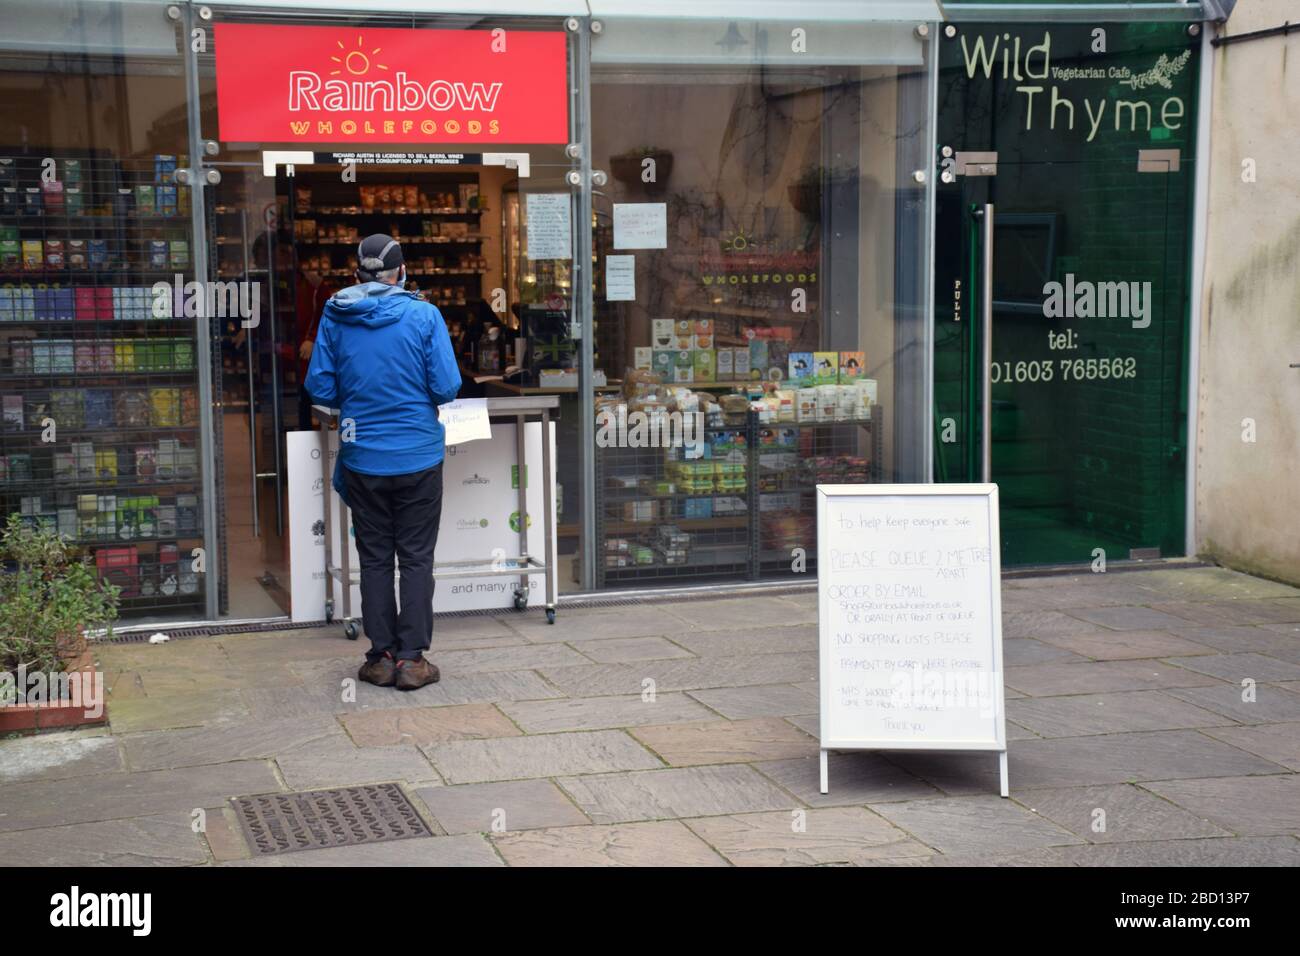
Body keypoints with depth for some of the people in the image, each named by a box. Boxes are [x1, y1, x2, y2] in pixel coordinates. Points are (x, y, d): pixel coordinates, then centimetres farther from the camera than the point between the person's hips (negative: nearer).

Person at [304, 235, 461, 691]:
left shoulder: (334, 318, -2)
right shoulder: (424, 316, -8)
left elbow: (320, 389, 0)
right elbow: (447, 387, -10)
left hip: (363, 459, 2)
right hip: (418, 456, -2)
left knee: (374, 559, 11)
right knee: (416, 559, 6)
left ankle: (382, 658, 13)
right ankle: (412, 659, 5)